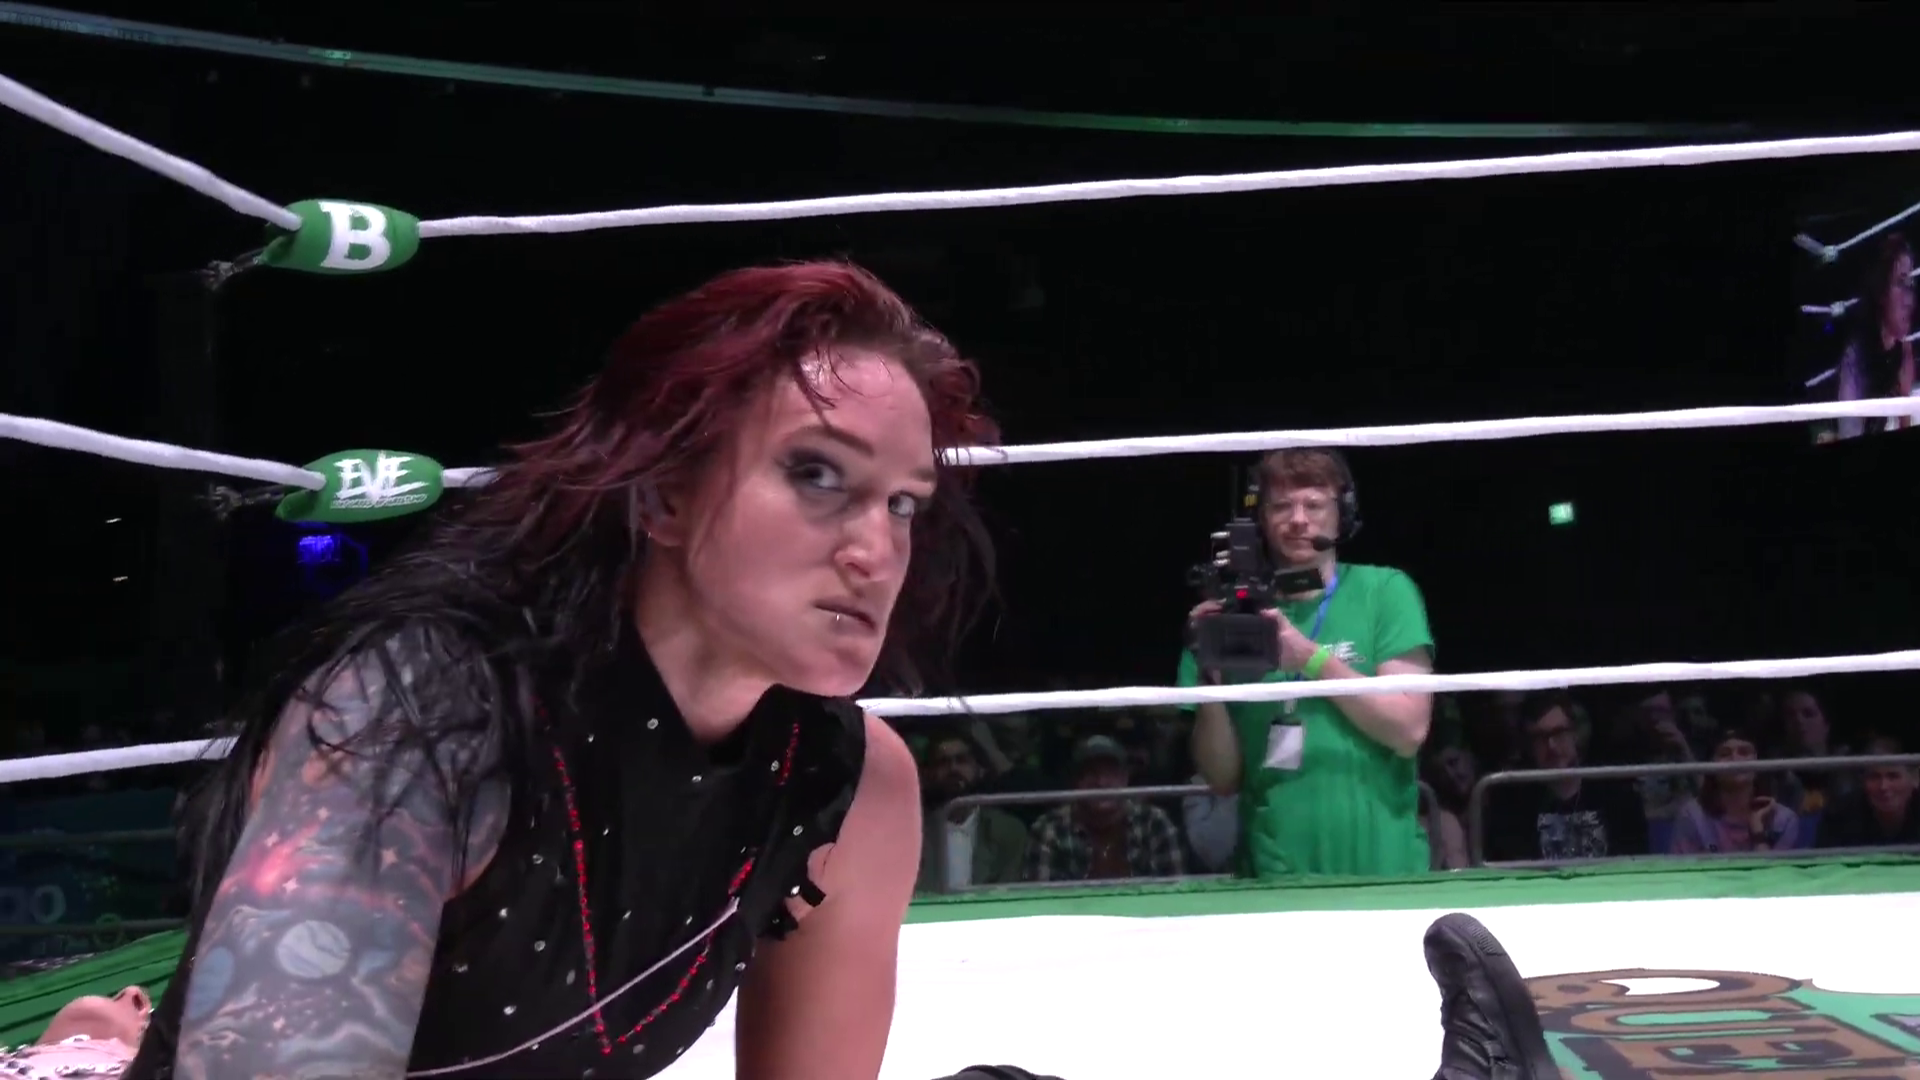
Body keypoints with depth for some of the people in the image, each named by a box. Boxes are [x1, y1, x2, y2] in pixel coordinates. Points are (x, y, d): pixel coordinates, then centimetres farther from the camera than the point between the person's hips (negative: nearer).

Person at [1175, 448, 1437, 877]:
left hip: (1383, 866, -1)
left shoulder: (1385, 590, -1)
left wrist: (1311, 658, -18)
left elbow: (1409, 730, -11)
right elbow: (1224, 779, 0)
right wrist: (1209, 678, -15)